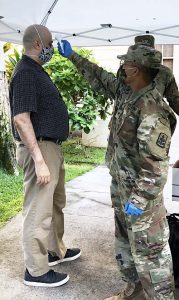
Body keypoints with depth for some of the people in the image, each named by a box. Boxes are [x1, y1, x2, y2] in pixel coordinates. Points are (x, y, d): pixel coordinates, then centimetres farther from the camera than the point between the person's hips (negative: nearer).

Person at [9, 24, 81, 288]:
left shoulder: (36, 70, 15)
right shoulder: (26, 73, -17)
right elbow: (21, 119, -25)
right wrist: (39, 160, -28)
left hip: (51, 147, 11)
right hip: (39, 148, -11)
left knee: (56, 203, 21)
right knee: (39, 210, -1)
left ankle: (56, 251, 38)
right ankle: (36, 271, 13)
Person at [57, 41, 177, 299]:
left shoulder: (151, 107, -25)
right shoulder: (126, 92, 4)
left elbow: (155, 162, -27)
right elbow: (99, 78, 21)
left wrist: (139, 200, -25)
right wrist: (73, 56, 24)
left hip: (140, 190, -10)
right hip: (120, 185, 10)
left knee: (148, 249, 5)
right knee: (125, 242, 21)